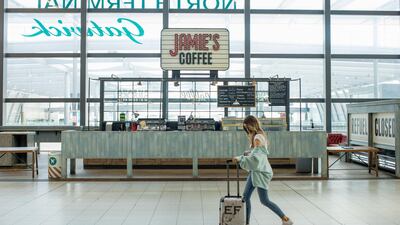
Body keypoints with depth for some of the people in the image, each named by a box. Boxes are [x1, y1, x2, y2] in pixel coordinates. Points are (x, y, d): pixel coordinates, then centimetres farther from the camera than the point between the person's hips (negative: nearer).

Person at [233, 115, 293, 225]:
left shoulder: (258, 138, -18)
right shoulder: (256, 136, 12)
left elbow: (255, 157, -24)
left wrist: (240, 158, -19)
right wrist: (247, 153, 3)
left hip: (261, 172, -10)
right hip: (255, 171, 10)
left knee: (264, 200, -3)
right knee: (246, 196, 7)